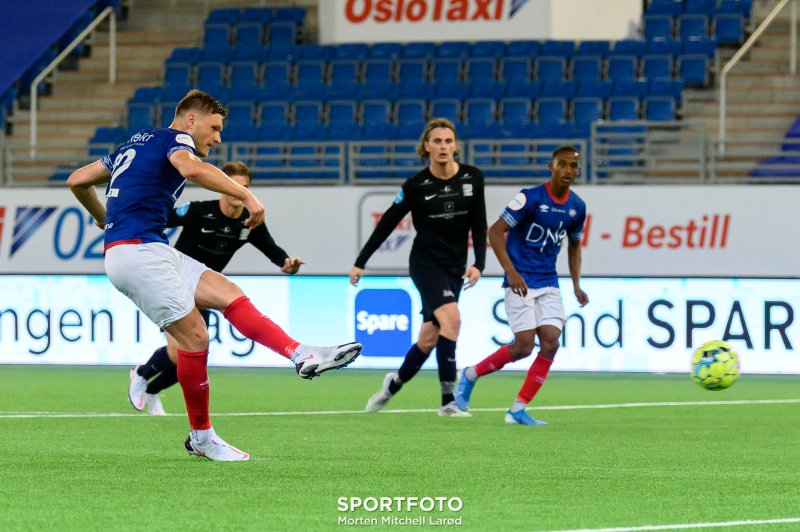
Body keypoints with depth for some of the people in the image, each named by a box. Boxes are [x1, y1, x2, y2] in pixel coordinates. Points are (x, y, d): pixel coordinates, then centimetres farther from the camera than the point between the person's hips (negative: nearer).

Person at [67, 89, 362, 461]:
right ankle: (201, 436, 0)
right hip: (136, 250, -10)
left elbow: (77, 181, 28)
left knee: (230, 295, 0)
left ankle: (304, 356, -12)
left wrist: (104, 218, 44)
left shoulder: (137, 143, 25)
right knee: (194, 336, -11)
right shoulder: (173, 138, -2)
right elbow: (191, 168, -28)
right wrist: (246, 196, -26)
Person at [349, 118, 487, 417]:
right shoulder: (416, 186, -11)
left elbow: (479, 224, 3)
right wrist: (360, 263, 0)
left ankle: (394, 384, 35)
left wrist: (478, 264, -9)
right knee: (451, 319, -26)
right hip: (425, 263, -4)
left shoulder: (472, 178, -3)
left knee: (429, 339, 8)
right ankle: (448, 401, -24)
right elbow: (387, 224, -2)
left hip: (455, 268, 4)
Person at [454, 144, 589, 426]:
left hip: (548, 284, 5)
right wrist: (511, 271, -22)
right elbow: (495, 231, -13)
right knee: (524, 345, -12)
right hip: (520, 281, -5)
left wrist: (576, 285, 10)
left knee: (551, 342, -10)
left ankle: (518, 410, -2)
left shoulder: (577, 207, 4)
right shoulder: (530, 198, -14)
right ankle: (470, 375, 13)